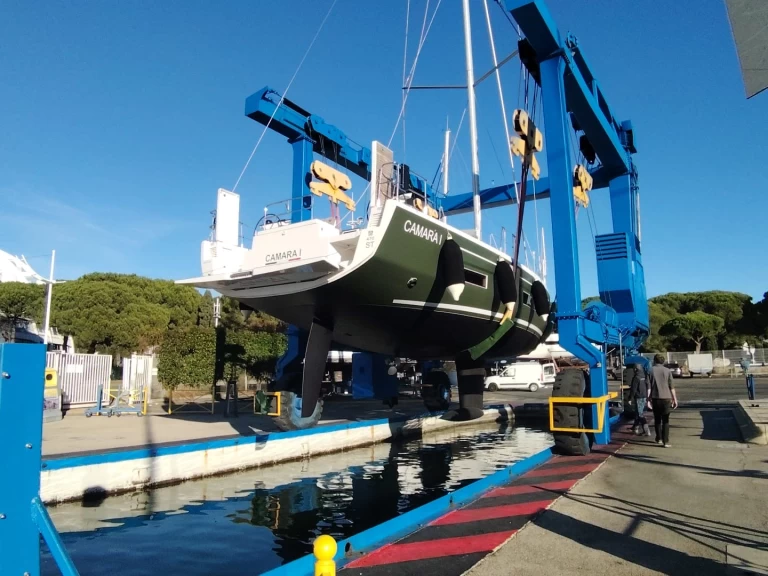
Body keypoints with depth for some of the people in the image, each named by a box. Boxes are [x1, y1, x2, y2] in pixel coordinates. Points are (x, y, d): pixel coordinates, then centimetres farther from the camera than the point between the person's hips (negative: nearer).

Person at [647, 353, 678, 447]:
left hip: (655, 398, 0)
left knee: (657, 419, 15)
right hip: (666, 398, 0)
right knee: (665, 420, 3)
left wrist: (648, 399, -1)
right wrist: (675, 399, 4)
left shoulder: (651, 371, 0)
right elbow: (671, 386, -2)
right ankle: (666, 441, -2)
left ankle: (659, 439, 24)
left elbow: (649, 386, -4)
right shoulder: (667, 371, 1)